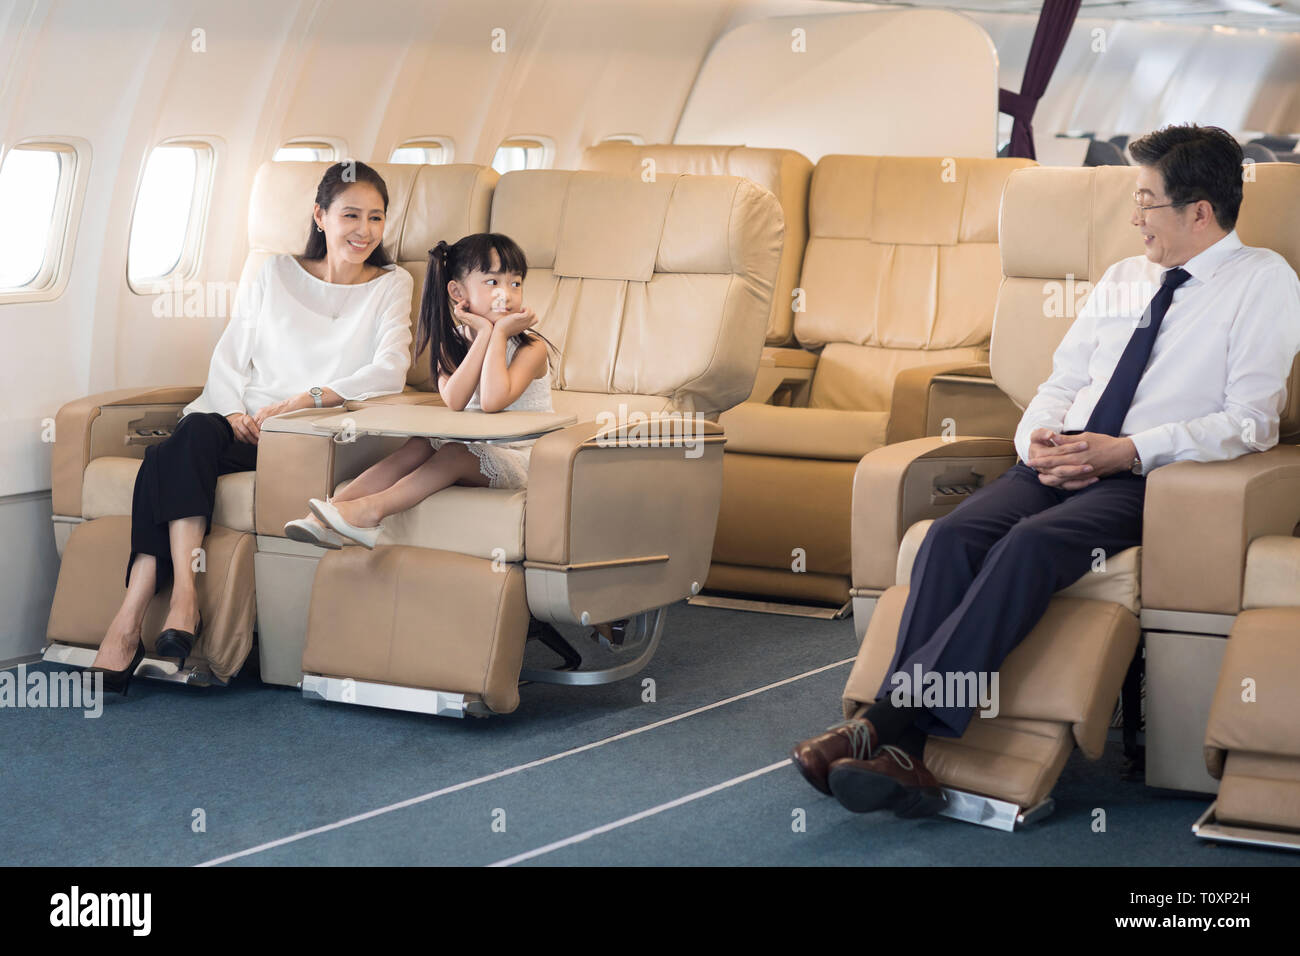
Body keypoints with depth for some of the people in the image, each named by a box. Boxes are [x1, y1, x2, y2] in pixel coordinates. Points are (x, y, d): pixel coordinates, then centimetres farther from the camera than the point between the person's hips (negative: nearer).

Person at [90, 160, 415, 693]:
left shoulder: (392, 286, 13)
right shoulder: (274, 275, 20)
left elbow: (390, 372, -4)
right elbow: (228, 359, 14)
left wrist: (307, 399, -17)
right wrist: (235, 413, -8)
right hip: (245, 425, 3)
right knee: (190, 436, -34)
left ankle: (130, 621, -37)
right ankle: (183, 594, -42)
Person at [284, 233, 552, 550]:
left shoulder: (530, 347, -13)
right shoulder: (451, 342, 3)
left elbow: (493, 399, -33)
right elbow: (454, 400, -19)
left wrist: (499, 334, -23)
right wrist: (484, 333, -20)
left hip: (521, 457, -5)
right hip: (472, 447, 5)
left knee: (454, 454, -29)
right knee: (418, 447, -21)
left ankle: (371, 508, -35)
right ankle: (327, 514, -33)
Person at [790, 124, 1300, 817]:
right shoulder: (1122, 278, 25)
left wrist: (1130, 450, -16)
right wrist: (1038, 437, -1)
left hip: (1148, 479, -5)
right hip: (1060, 465, 6)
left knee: (1033, 544, -35)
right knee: (952, 537, -25)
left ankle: (887, 717, -39)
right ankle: (901, 754, -35)